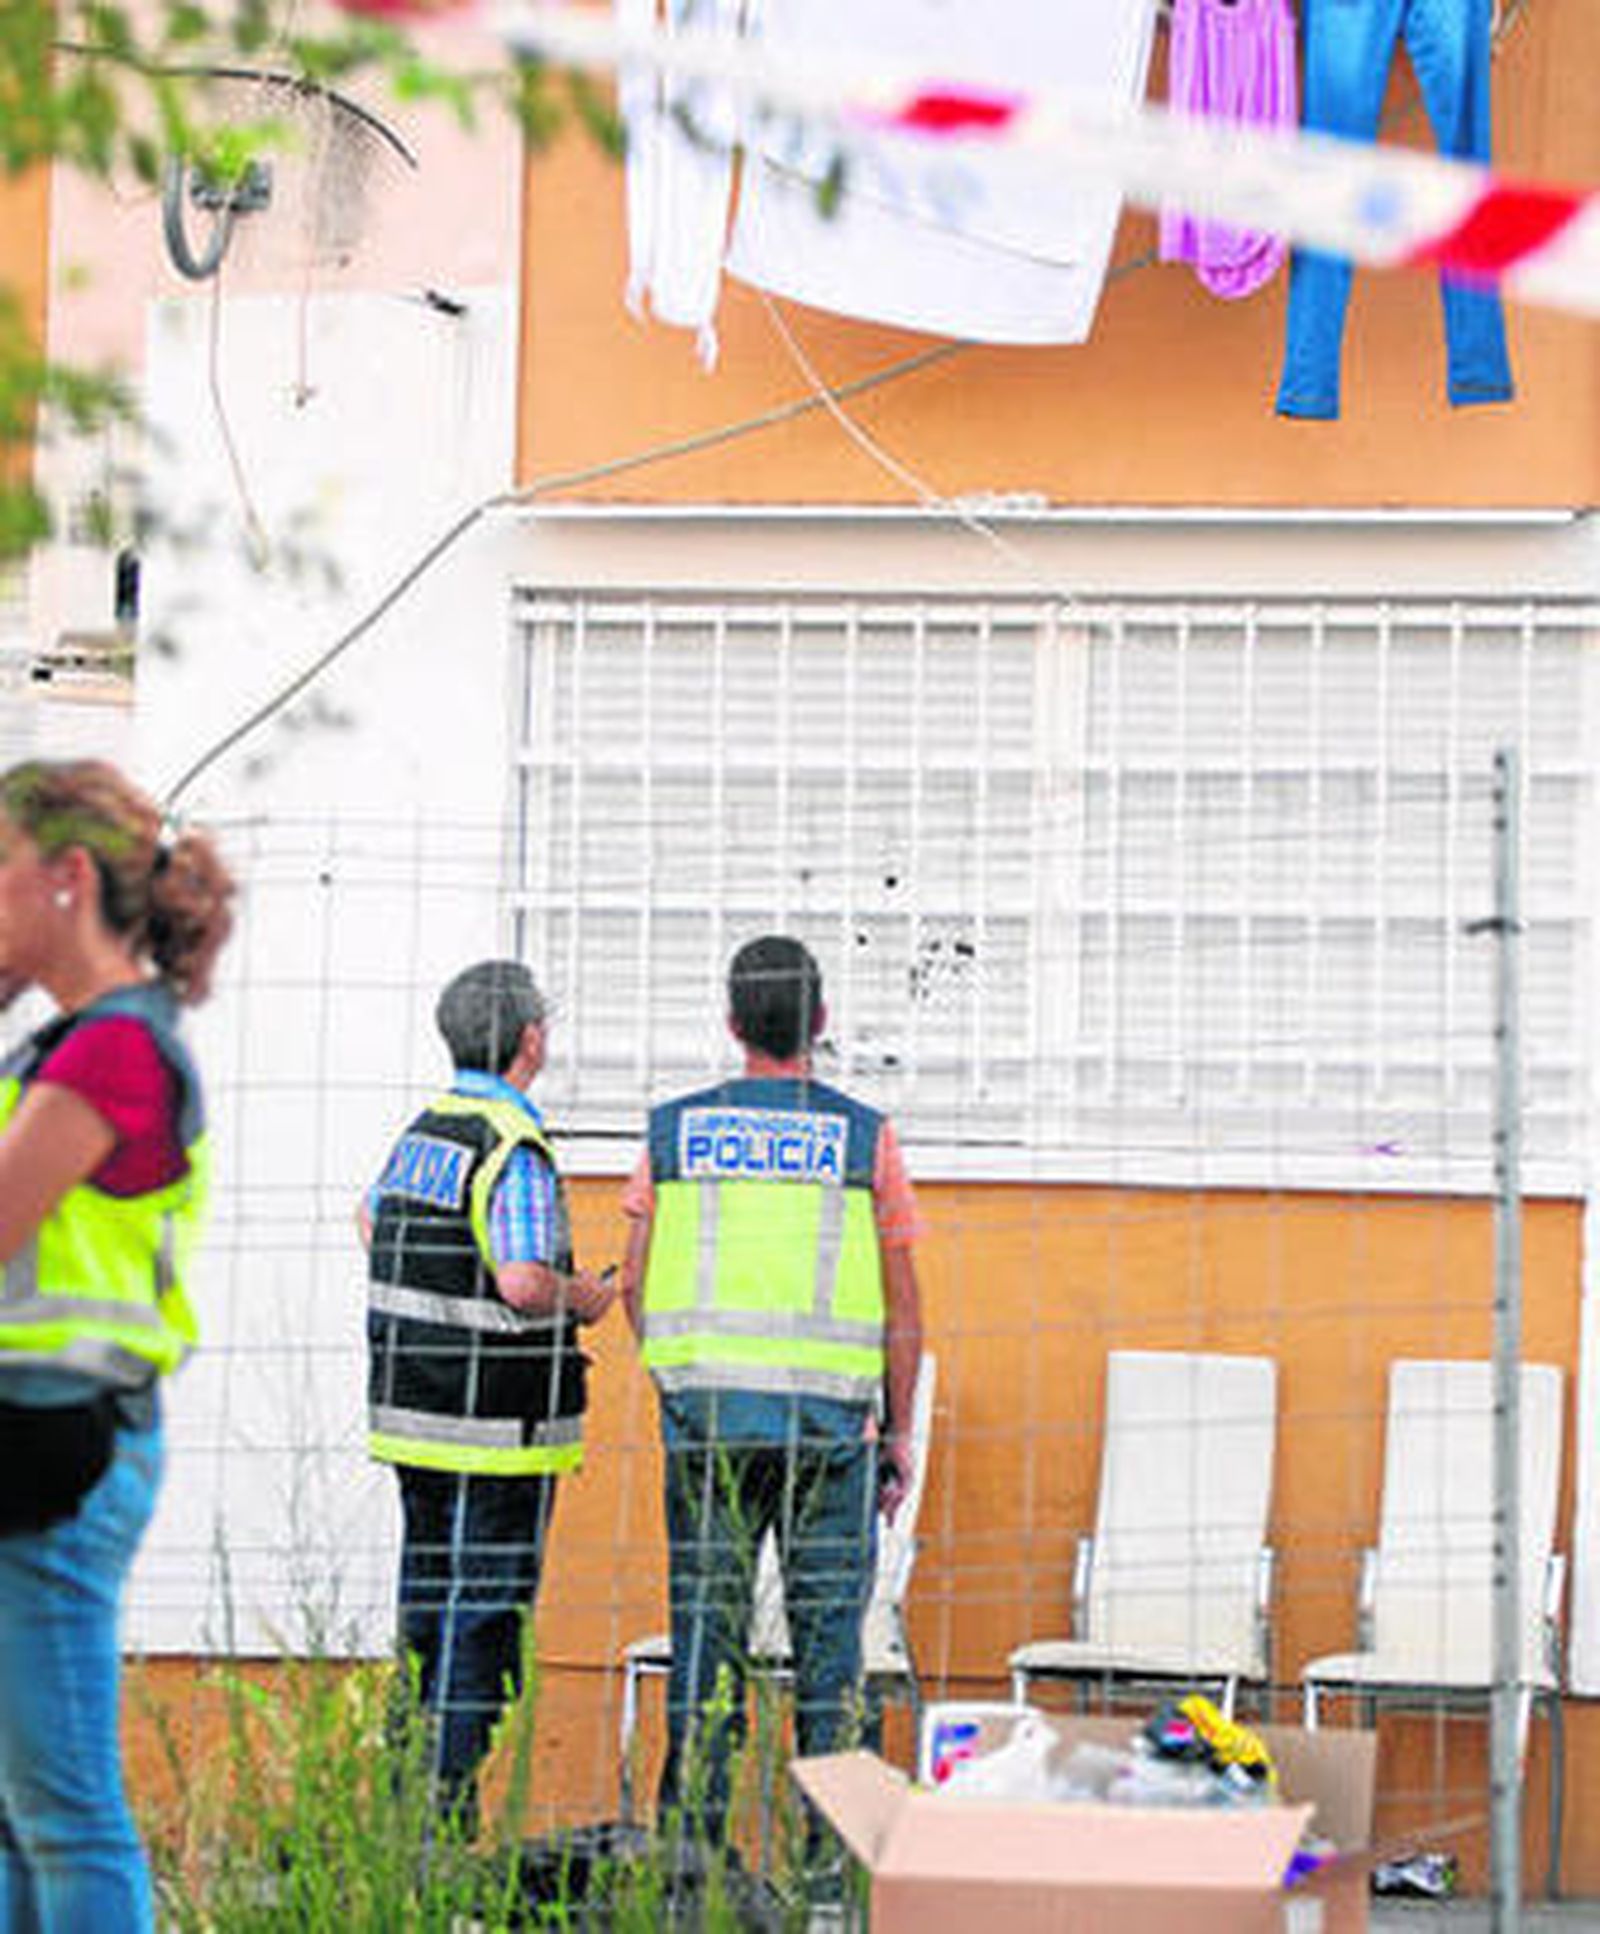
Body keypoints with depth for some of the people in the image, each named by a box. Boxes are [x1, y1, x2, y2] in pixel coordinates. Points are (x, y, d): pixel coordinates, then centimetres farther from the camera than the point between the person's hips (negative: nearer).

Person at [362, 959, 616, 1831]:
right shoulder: (515, 1152, -18)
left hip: (411, 1414, 8)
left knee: (426, 1596, 16)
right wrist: (583, 1298, -9)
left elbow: (373, 1223, 26)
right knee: (485, 1605, -4)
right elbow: (523, 1281, -28)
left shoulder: (422, 1131, 9)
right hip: (495, 1430, -8)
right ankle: (448, 1792, -6)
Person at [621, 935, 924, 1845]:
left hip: (706, 1405, 1)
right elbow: (902, 1303, 1)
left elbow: (636, 1283, 7)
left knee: (708, 1629, 6)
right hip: (828, 1415, -1)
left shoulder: (675, 1130, 4)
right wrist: (901, 1431, 9)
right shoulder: (865, 1138, 0)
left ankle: (694, 1832, 4)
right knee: (830, 1629, 4)